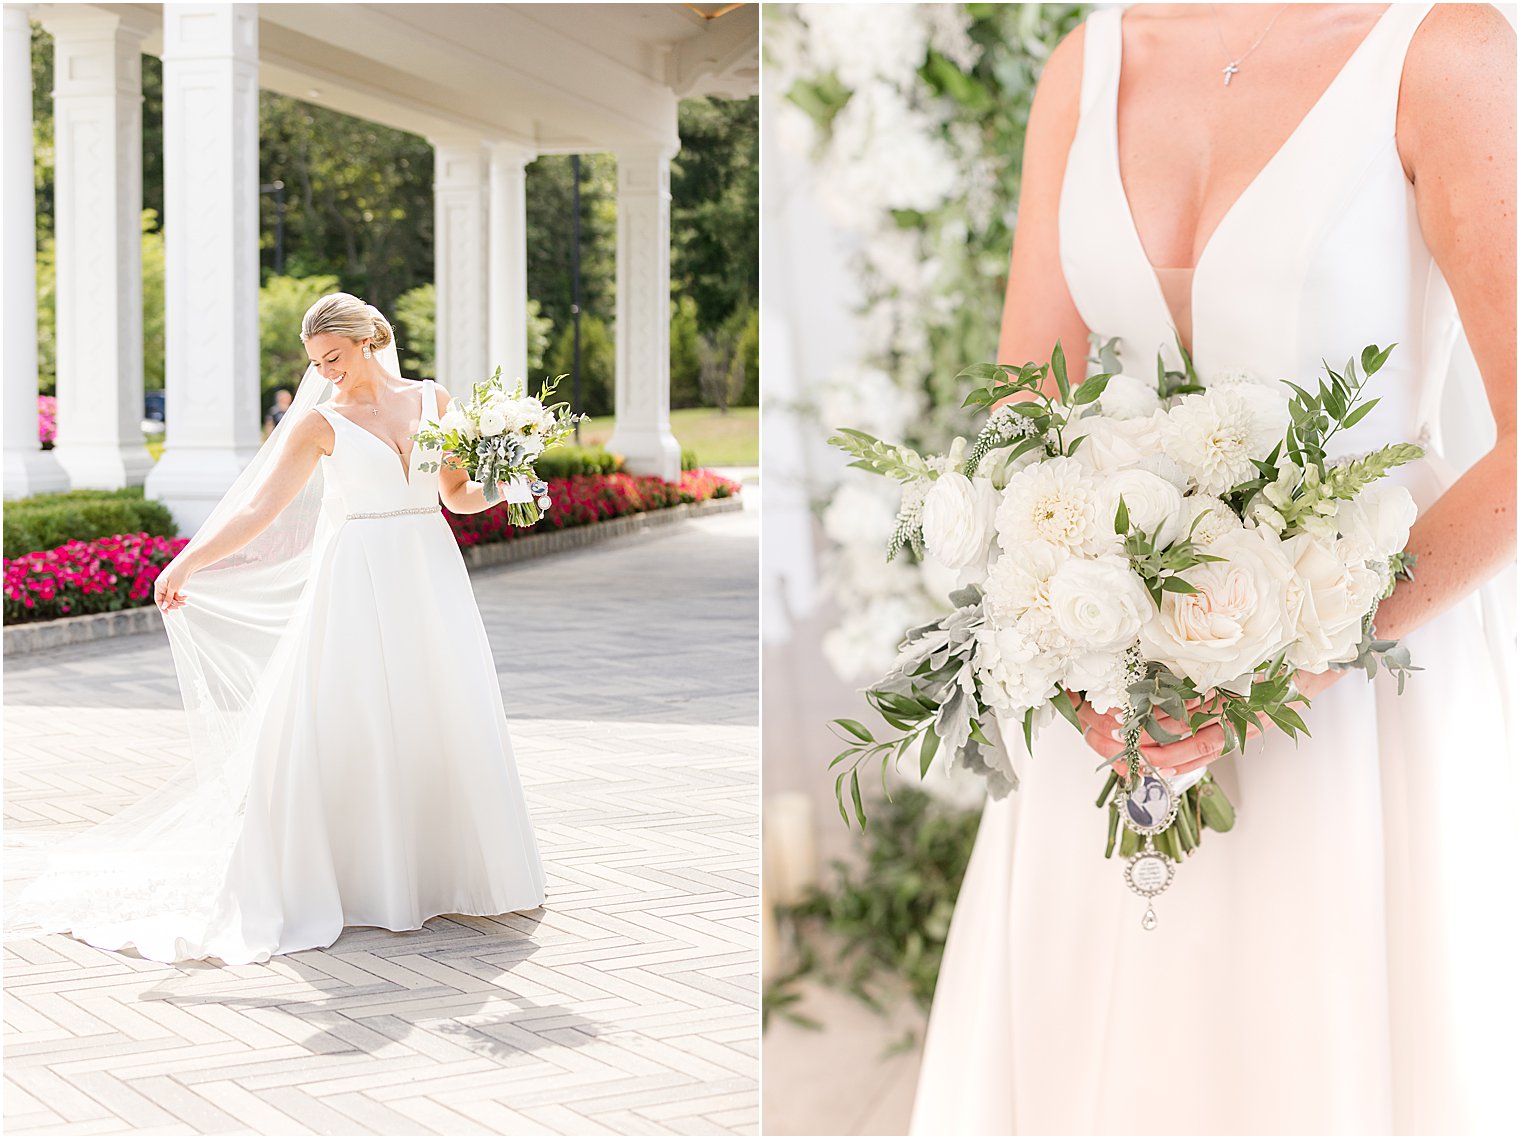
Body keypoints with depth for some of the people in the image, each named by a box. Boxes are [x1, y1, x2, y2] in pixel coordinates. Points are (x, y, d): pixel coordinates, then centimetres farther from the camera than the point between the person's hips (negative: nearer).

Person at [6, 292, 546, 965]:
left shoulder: (432, 400, 7)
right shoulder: (319, 422, 0)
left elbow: (457, 495, 14)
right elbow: (257, 510, -4)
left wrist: (495, 491, -7)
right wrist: (186, 564, -11)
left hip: (429, 578, 3)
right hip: (356, 583, -2)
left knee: (437, 727, 3)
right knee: (341, 727, -6)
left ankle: (439, 874, 16)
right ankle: (348, 881, 2)